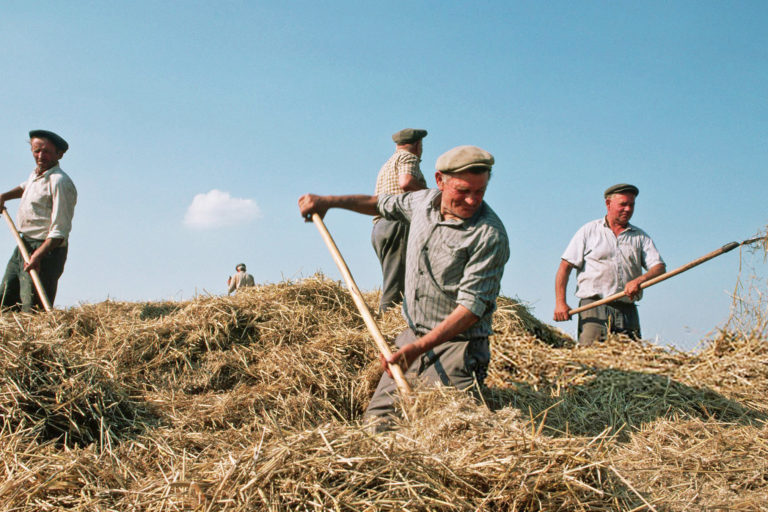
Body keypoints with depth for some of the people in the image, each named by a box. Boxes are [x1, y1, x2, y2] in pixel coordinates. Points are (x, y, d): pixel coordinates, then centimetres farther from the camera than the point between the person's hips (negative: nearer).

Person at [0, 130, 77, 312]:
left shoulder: (60, 182, -18)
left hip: (47, 249, -10)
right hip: (24, 245, 10)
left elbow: (59, 231, -24)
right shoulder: (35, 174, 11)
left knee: (33, 310, -13)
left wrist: (38, 255, -33)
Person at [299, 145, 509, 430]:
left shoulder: (490, 236, -19)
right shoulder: (424, 201, 3)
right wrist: (327, 201, 24)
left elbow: (472, 307, -23)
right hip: (412, 336, 6)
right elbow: (382, 204, 26)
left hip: (456, 345, -6)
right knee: (376, 421, 3)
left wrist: (418, 348, -30)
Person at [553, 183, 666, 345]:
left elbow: (660, 268, 5)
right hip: (593, 307, -3)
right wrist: (560, 302, -6)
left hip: (627, 311, 3)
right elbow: (565, 267, 6)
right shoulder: (589, 231, 11)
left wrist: (639, 280, -17)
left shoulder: (640, 237, 18)